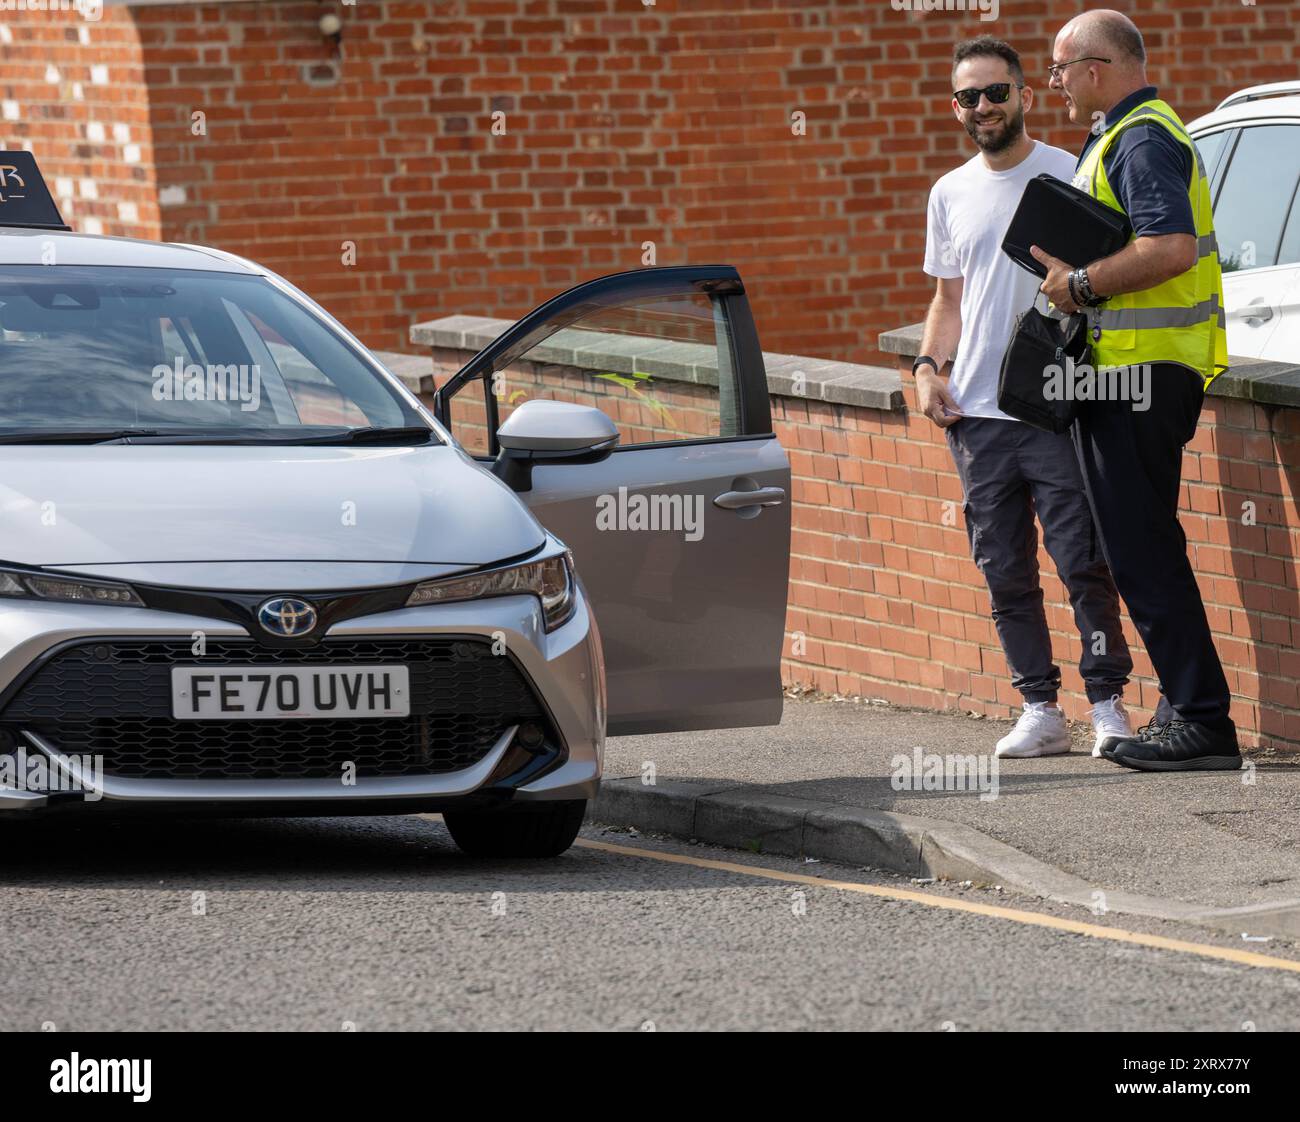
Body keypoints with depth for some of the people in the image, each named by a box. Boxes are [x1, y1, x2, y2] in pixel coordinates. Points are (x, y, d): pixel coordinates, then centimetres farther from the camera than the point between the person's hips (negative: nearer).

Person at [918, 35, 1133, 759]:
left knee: (1084, 562, -8)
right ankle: (1040, 709, 12)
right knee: (1006, 572, 5)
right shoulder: (950, 194, 14)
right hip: (977, 413, 5)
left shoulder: (1070, 176, -1)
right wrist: (928, 367, 7)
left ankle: (1109, 703, 0)